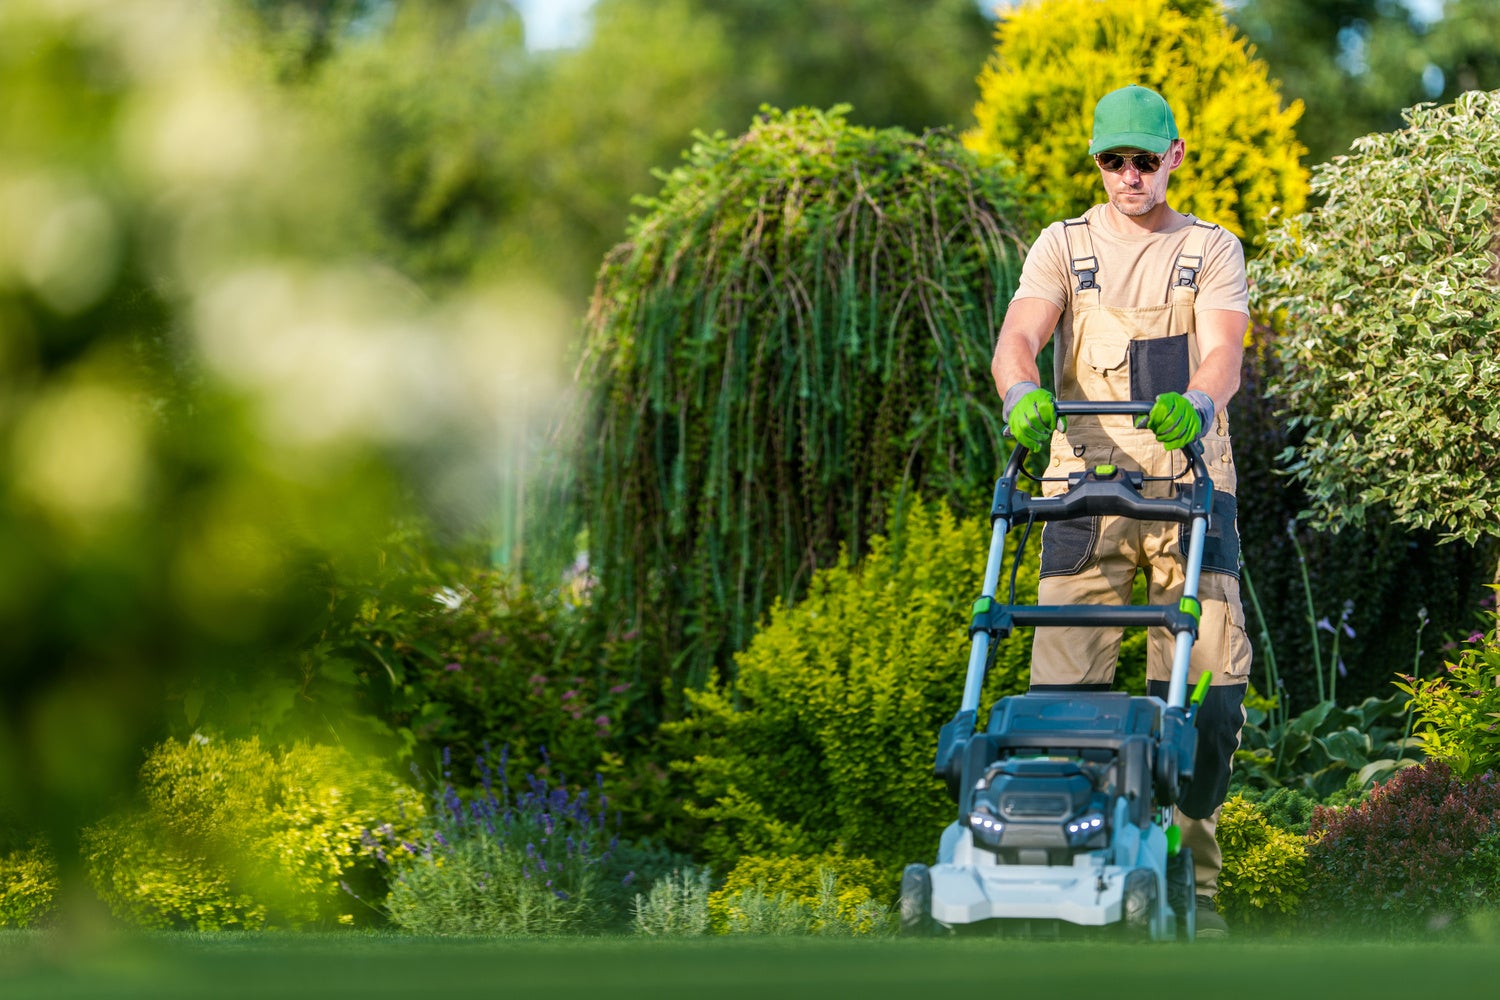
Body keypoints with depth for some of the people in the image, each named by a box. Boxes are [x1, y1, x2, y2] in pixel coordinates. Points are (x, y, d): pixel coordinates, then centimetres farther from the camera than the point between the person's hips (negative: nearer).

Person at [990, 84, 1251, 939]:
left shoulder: (1213, 252, 8)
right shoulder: (1065, 247, 9)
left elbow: (1222, 352, -9)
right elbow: (1018, 338, -7)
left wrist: (1194, 404, -33)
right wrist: (1024, 396, -31)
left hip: (1192, 485, 0)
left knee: (1208, 689, -6)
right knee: (1066, 686, -7)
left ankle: (1187, 875, 4)